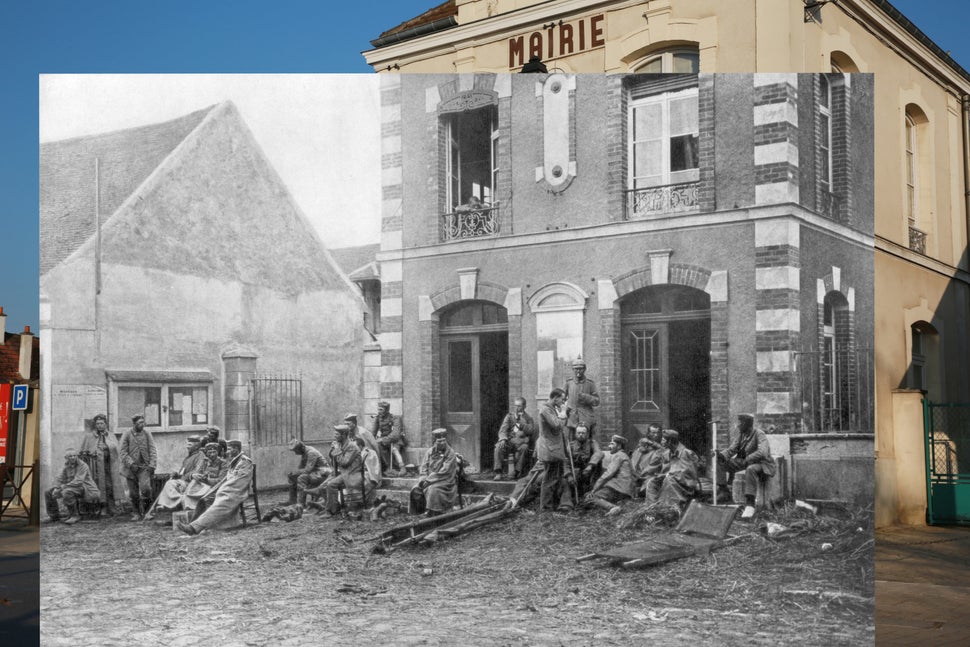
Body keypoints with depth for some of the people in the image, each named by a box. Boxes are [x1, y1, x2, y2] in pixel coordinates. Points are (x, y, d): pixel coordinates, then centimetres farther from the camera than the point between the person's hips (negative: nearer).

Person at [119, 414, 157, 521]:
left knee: (145, 488, -18)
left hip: (144, 467, 0)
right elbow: (122, 451, -2)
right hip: (131, 468, 0)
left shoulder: (147, 434, 5)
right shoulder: (126, 435, 1)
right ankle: (136, 513, 17)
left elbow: (152, 450, 5)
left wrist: (152, 464, -5)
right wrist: (131, 463, -13)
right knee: (133, 493, 4)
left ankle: (147, 510, 1)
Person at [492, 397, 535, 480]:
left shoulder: (528, 418, 14)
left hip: (522, 441, -2)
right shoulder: (509, 416, 17)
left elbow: (531, 431, -2)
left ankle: (518, 472, -28)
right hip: (509, 440, 2)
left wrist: (520, 422, -10)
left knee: (524, 448, -36)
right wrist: (503, 439, -13)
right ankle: (499, 472, -29)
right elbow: (503, 430, 8)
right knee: (498, 447, -28)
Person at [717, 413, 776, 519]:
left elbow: (762, 453, -31)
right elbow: (731, 450, 3)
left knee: (751, 469, -43)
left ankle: (750, 505, -47)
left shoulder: (759, 434, -16)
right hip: (745, 461, 8)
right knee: (721, 462, -8)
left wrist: (747, 460, -33)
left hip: (761, 464, -8)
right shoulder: (741, 434, 6)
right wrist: (721, 455, -17)